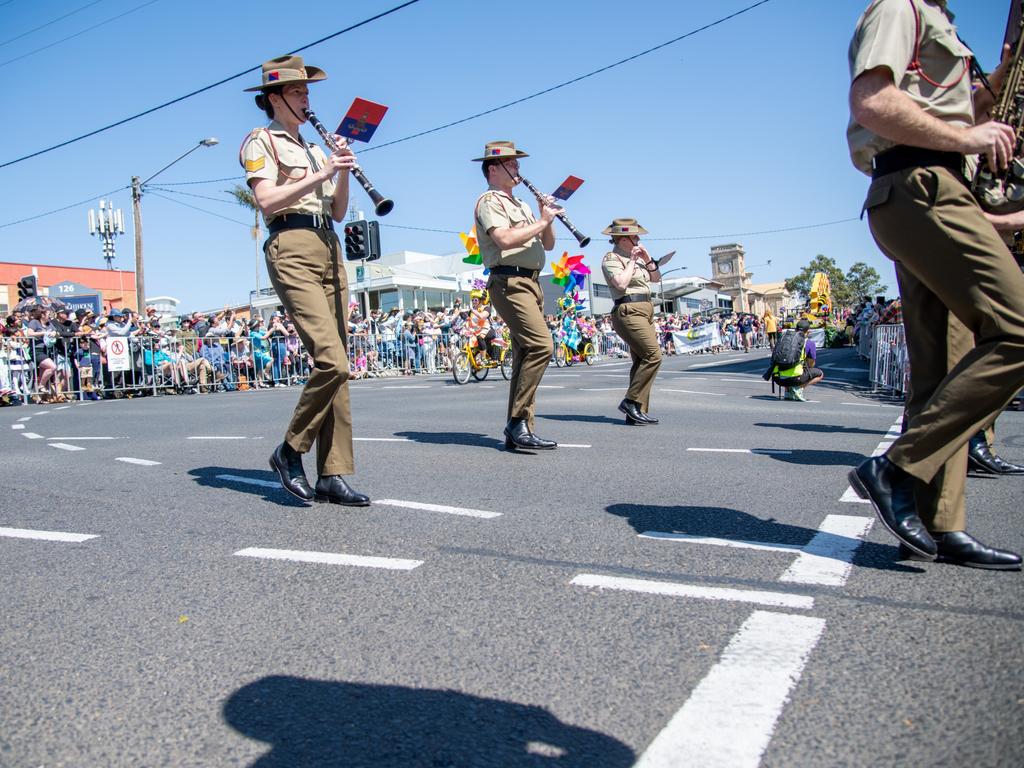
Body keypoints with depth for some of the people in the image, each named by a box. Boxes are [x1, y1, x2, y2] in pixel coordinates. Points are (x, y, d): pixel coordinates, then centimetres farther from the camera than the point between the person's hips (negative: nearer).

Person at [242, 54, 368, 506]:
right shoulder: (261, 141, 5)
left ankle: (333, 475, 3)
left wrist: (343, 172, 4)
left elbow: (338, 212, 20)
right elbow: (267, 200, -12)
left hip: (329, 249, 7)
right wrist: (322, 173, -13)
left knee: (335, 366, 0)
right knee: (331, 361, -20)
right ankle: (290, 452, -1)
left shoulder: (312, 149, 26)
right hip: (291, 249, -7)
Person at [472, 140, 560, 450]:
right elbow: (505, 239, -20)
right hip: (509, 283, -9)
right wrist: (542, 221, -11)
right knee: (541, 344, -22)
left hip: (531, 284, 9)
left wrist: (547, 219, 6)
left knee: (526, 354, 5)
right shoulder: (489, 201, -2)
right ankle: (517, 422, -17)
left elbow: (548, 244, 23)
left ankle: (519, 432, 8)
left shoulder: (520, 204, 26)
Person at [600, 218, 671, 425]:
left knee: (642, 361, 5)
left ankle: (637, 412, 7)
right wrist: (632, 261, -9)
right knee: (653, 355, -19)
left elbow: (656, 278, 23)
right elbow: (621, 283, -20)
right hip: (629, 311, -9)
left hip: (645, 311, 9)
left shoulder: (635, 256, 22)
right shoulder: (611, 258, -4)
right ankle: (631, 401, -12)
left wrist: (648, 259, 9)